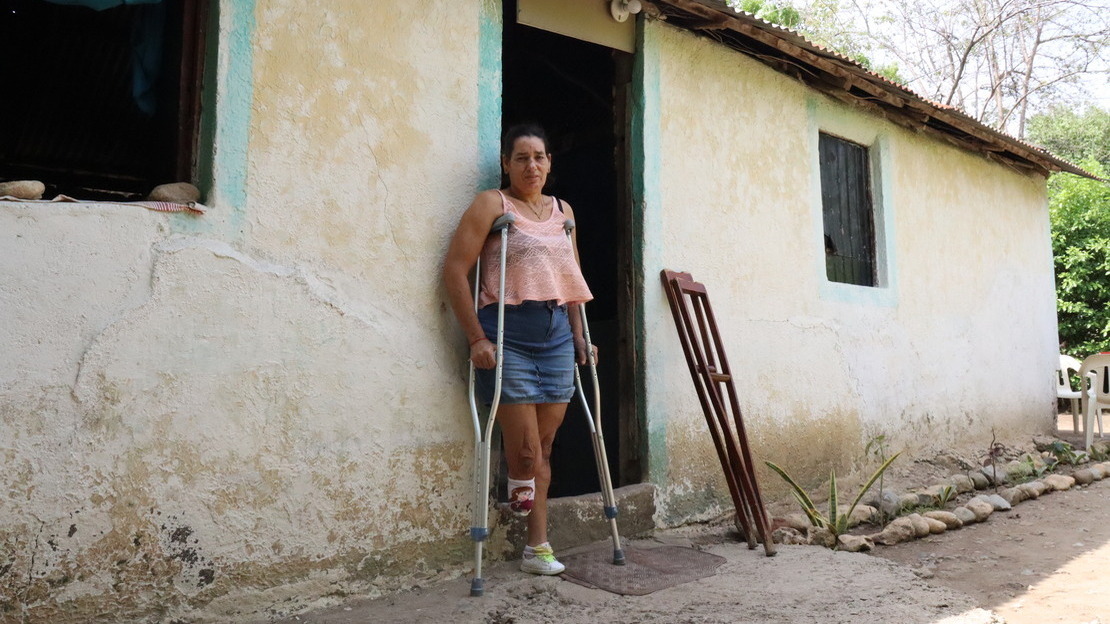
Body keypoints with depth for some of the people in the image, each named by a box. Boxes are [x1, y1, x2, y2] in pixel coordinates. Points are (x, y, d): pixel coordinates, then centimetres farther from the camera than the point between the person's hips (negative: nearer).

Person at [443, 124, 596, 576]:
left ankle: (537, 548, 18)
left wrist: (578, 334, 14)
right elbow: (455, 270, -9)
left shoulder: (563, 211, 16)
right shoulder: (492, 204, -1)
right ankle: (518, 499, 26)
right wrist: (477, 338, -13)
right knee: (525, 448, -7)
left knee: (545, 446, 8)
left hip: (556, 334, 5)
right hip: (509, 333, -5)